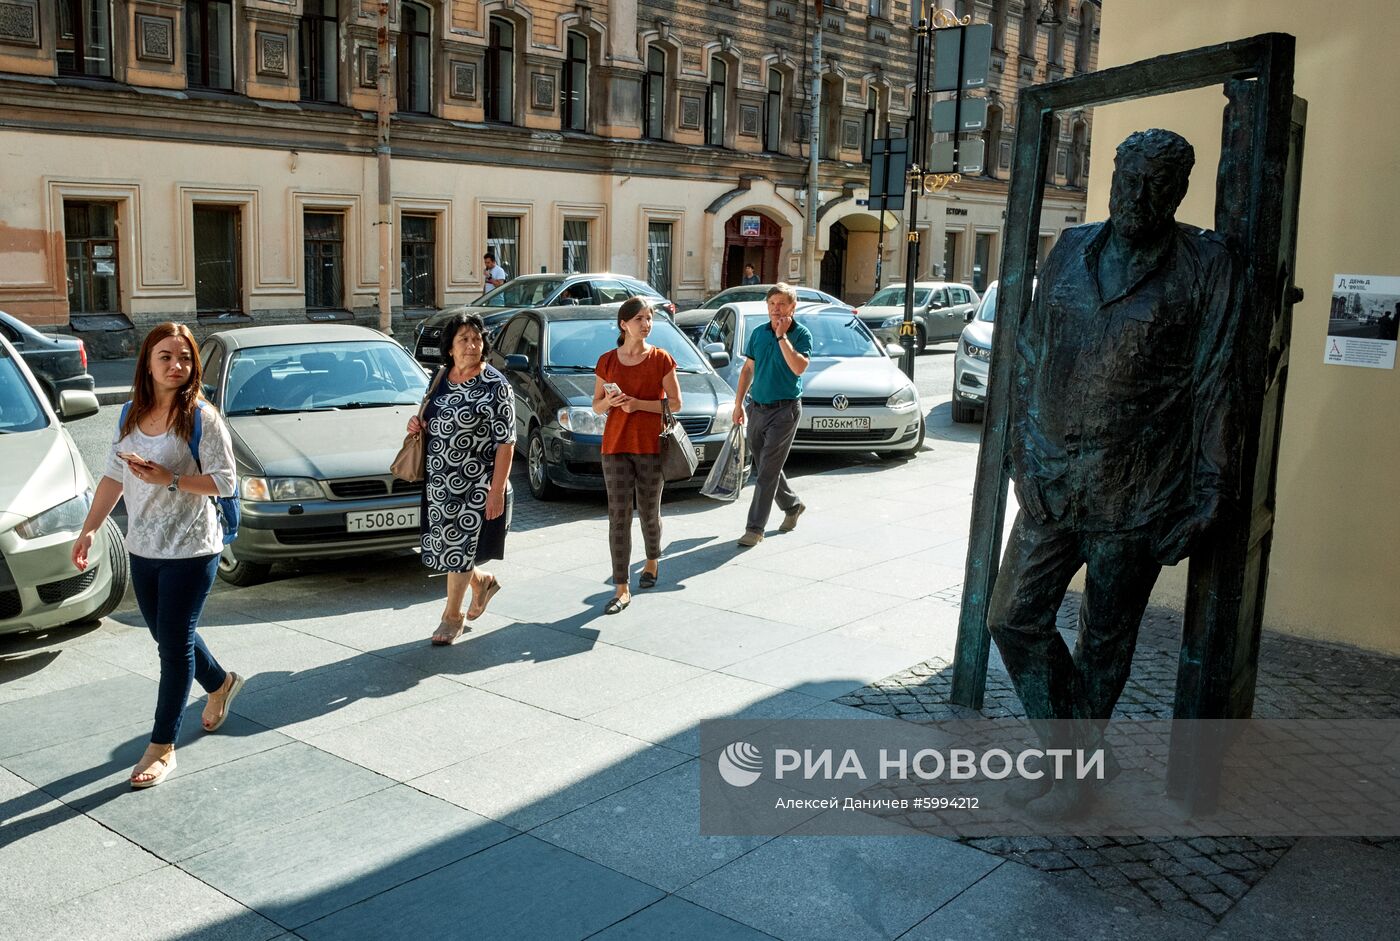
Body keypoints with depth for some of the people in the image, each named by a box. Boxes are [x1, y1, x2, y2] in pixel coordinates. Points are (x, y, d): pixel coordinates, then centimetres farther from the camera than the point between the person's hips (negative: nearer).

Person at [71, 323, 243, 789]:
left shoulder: (201, 417, -13)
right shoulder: (131, 415, 6)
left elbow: (225, 482, -15)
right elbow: (113, 477, 12)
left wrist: (169, 479, -25)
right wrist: (89, 529, 8)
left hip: (190, 550, -6)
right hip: (143, 549, 6)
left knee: (173, 643, -1)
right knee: (168, 636, 18)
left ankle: (162, 747, 8)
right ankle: (220, 684, 46)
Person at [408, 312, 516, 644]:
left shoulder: (495, 385, -10)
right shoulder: (439, 379, 8)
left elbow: (505, 442, -13)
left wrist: (497, 489, -18)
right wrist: (417, 426, -1)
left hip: (475, 484, -6)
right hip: (437, 480, 6)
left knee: (459, 546, 1)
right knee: (443, 545, 11)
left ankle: (452, 615, 18)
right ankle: (483, 582, 39)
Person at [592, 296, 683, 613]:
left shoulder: (661, 359, -1)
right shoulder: (607, 361, 5)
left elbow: (675, 403, -3)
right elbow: (596, 406, 11)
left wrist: (639, 403, -15)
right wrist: (609, 401, -12)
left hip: (651, 446, -1)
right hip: (615, 446, 1)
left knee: (649, 513, 11)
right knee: (618, 517, -4)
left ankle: (653, 560, 41)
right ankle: (621, 589, -2)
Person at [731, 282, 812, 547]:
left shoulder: (801, 334, -7)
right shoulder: (758, 333, 8)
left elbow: (799, 367, -23)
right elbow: (748, 369, 15)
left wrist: (782, 336, -19)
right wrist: (738, 403, 10)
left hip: (785, 409, -6)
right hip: (758, 408, 6)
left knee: (767, 470, -8)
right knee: (763, 467, 15)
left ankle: (755, 528, -5)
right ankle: (792, 505, 38)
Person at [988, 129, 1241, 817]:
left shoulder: (1204, 266, -3)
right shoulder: (1071, 252, 8)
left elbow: (1215, 387, -4)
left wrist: (1207, 498, -6)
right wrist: (1027, 457, 3)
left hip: (1134, 496, -4)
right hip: (1051, 485, 4)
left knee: (1105, 639, 9)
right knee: (1014, 618, 7)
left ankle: (1078, 772, 28)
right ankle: (1070, 748, 26)